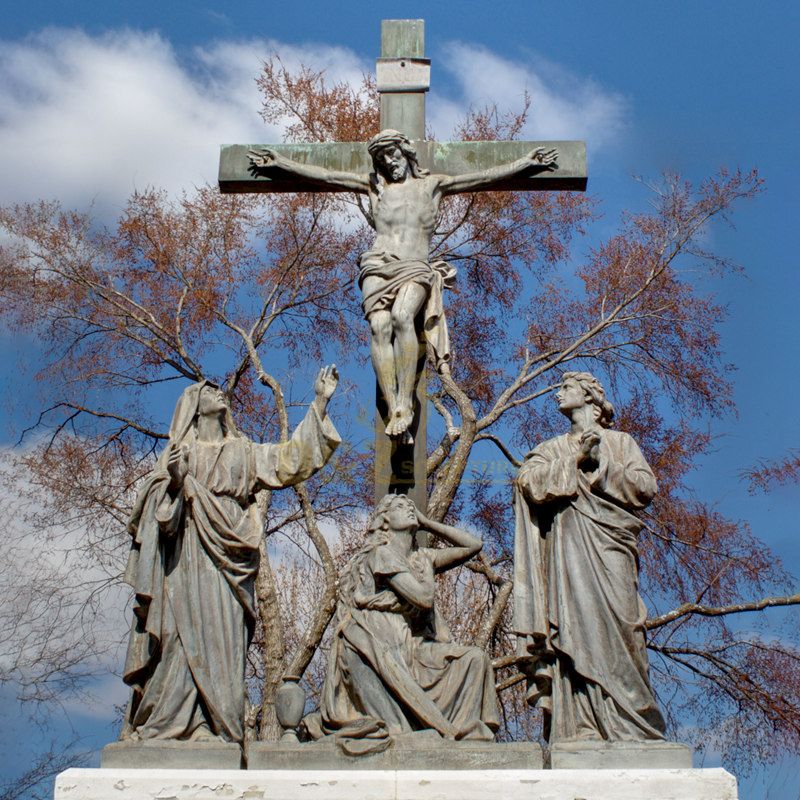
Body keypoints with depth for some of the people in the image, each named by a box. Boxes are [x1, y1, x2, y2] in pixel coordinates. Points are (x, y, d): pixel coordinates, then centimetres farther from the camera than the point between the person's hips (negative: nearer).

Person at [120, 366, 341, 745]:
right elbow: (156, 509, 6)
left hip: (227, 556, 2)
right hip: (188, 557, -2)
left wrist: (319, 404, 12)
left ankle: (218, 726, -7)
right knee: (185, 634, -11)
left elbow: (292, 457, 14)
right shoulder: (179, 451, 14)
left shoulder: (244, 452, 20)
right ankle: (171, 723, -10)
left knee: (224, 638, -6)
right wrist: (173, 478, -16)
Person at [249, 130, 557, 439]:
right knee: (379, 326, -27)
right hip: (378, 267, 2)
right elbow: (324, 175, 19)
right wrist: (279, 162, 17)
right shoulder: (373, 185, 20)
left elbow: (485, 176, 17)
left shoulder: (432, 185, 18)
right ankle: (393, 410, -33)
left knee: (402, 316, -34)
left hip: (416, 270, -1)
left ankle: (405, 403, -36)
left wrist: (527, 162, 15)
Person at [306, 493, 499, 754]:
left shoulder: (421, 557, 17)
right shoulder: (382, 553, -6)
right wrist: (427, 572, 4)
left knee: (476, 658, -11)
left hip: (412, 651, 7)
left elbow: (472, 546, 16)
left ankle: (463, 728, -14)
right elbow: (423, 598, -17)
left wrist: (426, 522, 14)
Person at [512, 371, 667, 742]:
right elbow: (530, 483, 3)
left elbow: (645, 488, 3)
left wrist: (601, 465, -4)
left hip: (610, 548, -1)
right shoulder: (553, 448, 23)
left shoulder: (620, 442, 17)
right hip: (569, 550, 1)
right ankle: (581, 729, -17)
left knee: (617, 629, -12)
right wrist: (574, 461, -3)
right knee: (577, 628, -12)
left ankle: (627, 728, -12)